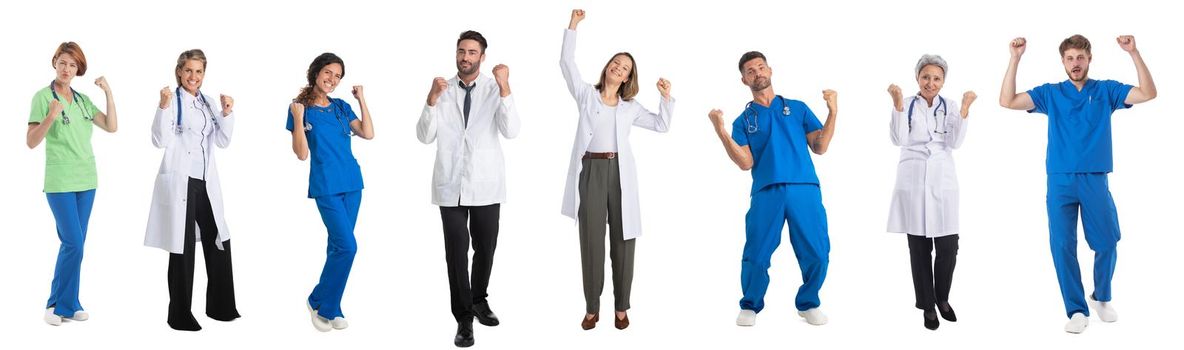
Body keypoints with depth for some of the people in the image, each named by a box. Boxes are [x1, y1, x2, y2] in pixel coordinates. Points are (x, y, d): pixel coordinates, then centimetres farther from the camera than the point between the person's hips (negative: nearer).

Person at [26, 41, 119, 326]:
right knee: (73, 244, -11)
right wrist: (50, 117, -24)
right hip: (60, 181, -5)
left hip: (86, 179, 5)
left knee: (75, 245, 7)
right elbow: (31, 142, -9)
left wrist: (108, 93, -3)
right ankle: (57, 304, 4)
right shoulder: (43, 97, -5)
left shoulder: (83, 100, 11)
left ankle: (68, 304, 14)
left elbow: (111, 127, 5)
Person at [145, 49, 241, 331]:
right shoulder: (172, 100, -6)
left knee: (219, 242, 11)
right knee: (183, 248, 0)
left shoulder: (209, 103, 13)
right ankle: (180, 316, 11)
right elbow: (160, 141, -14)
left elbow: (223, 142, 10)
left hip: (206, 182, 6)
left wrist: (227, 113, -4)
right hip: (179, 182, -6)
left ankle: (219, 306, 25)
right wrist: (163, 107, -25)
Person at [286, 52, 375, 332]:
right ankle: (320, 302, 4)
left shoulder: (341, 107, 9)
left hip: (352, 183, 5)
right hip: (326, 187, -5)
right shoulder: (300, 108, -4)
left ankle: (329, 307, 19)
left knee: (339, 247, 9)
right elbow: (302, 154, -10)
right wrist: (298, 119, -19)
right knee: (347, 246, -14)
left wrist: (361, 99, -3)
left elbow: (368, 134, -1)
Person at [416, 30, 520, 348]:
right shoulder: (442, 90, 3)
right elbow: (425, 136, -4)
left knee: (485, 249, 12)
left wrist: (505, 87, -24)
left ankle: (480, 301, 35)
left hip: (486, 185, 0)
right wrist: (432, 99, -18)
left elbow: (511, 131, -15)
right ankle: (464, 319, 6)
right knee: (456, 253, -1)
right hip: (451, 185, 0)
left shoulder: (495, 89, -2)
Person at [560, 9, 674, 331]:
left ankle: (621, 307, 9)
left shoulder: (630, 107, 18)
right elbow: (566, 62, 4)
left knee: (623, 239, 1)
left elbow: (661, 125, 19)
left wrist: (666, 97, 5)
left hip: (620, 172, 2)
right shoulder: (586, 95, 12)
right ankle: (592, 308, 6)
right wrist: (572, 27, 0)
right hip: (591, 171, -2)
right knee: (591, 240, -1)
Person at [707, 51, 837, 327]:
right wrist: (720, 130, -8)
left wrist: (833, 111, -1)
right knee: (756, 255, -6)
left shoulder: (797, 108, 16)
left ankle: (808, 304, 21)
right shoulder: (744, 121, 15)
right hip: (766, 193, -1)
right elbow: (746, 163, 0)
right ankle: (750, 306, 16)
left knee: (817, 253, -2)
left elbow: (819, 147, 8)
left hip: (805, 190, 1)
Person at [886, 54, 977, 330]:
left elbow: (955, 142, -4)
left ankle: (942, 298, 20)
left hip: (942, 180, 1)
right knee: (919, 247, 3)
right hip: (913, 180, -1)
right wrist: (897, 103, -18)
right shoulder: (907, 105, 3)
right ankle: (927, 305, 15)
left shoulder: (950, 106, 7)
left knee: (948, 246, -3)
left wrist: (965, 109, -12)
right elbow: (898, 139, -10)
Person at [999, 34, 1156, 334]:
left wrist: (1133, 53, -15)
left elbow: (1148, 94, -6)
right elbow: (1007, 101, -3)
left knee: (1106, 244, 3)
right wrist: (1015, 59, -9)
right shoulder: (1051, 93, 7)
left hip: (1096, 180, 0)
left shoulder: (1106, 91, 6)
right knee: (1062, 247, -2)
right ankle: (1077, 310, 8)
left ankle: (1102, 297, 29)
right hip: (1060, 181, 0)